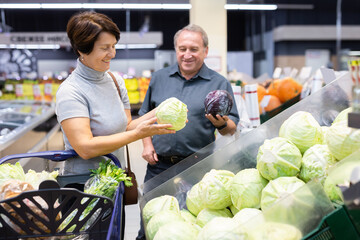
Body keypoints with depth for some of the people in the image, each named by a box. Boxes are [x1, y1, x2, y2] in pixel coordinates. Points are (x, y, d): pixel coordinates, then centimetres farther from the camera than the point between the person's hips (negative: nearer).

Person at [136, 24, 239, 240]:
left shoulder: (219, 83, 1)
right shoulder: (159, 78, 10)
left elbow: (231, 129, 0)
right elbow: (146, 116, 17)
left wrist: (222, 123, -22)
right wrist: (147, 144, 4)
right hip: (159, 165, 2)